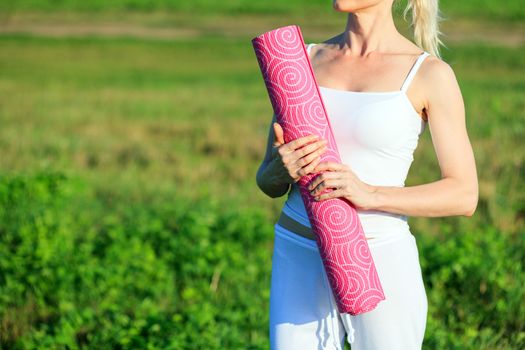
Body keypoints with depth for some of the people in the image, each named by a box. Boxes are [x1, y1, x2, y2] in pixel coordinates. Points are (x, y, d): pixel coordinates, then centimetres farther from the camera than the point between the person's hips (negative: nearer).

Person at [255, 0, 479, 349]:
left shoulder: (430, 74, -5)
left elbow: (465, 195, -7)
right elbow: (269, 182, 10)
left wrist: (370, 194, -22)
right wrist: (284, 168, -15)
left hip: (382, 265, -3)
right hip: (300, 262, 3)